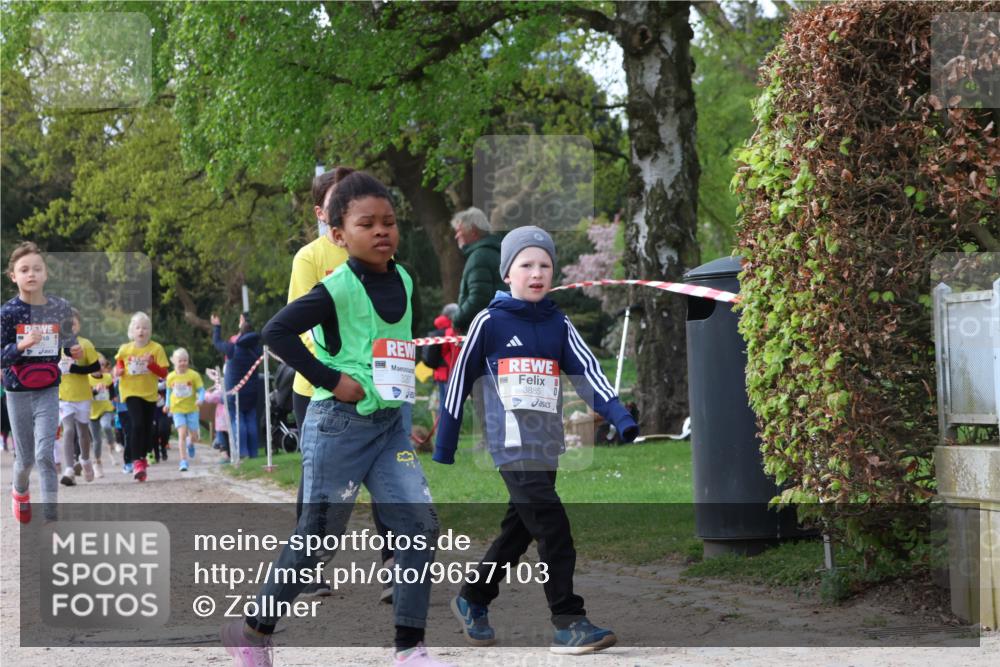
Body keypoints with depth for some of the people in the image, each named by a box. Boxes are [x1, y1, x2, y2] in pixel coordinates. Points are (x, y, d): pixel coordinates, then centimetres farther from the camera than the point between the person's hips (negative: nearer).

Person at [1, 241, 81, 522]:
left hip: (48, 391, 1)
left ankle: (51, 518, -9)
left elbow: (68, 342, 12)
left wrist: (75, 351, -10)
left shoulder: (60, 308, -5)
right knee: (26, 458, 10)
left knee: (45, 454, -12)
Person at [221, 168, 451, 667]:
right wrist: (331, 380, -21)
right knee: (317, 535, 3)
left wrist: (402, 382, 11)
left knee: (420, 523, -7)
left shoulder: (403, 281, 6)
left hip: (389, 423, 6)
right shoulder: (336, 290, -15)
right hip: (339, 424, -6)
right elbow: (276, 332, -22)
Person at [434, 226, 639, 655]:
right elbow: (460, 382, 3)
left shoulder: (559, 325, 11)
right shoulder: (490, 322, -1)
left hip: (548, 446, 6)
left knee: (519, 530, 14)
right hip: (512, 443, -6)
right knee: (552, 524, -17)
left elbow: (587, 373, -1)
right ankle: (568, 623, -15)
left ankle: (472, 601, 34)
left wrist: (620, 418, -18)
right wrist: (443, 450, 4)